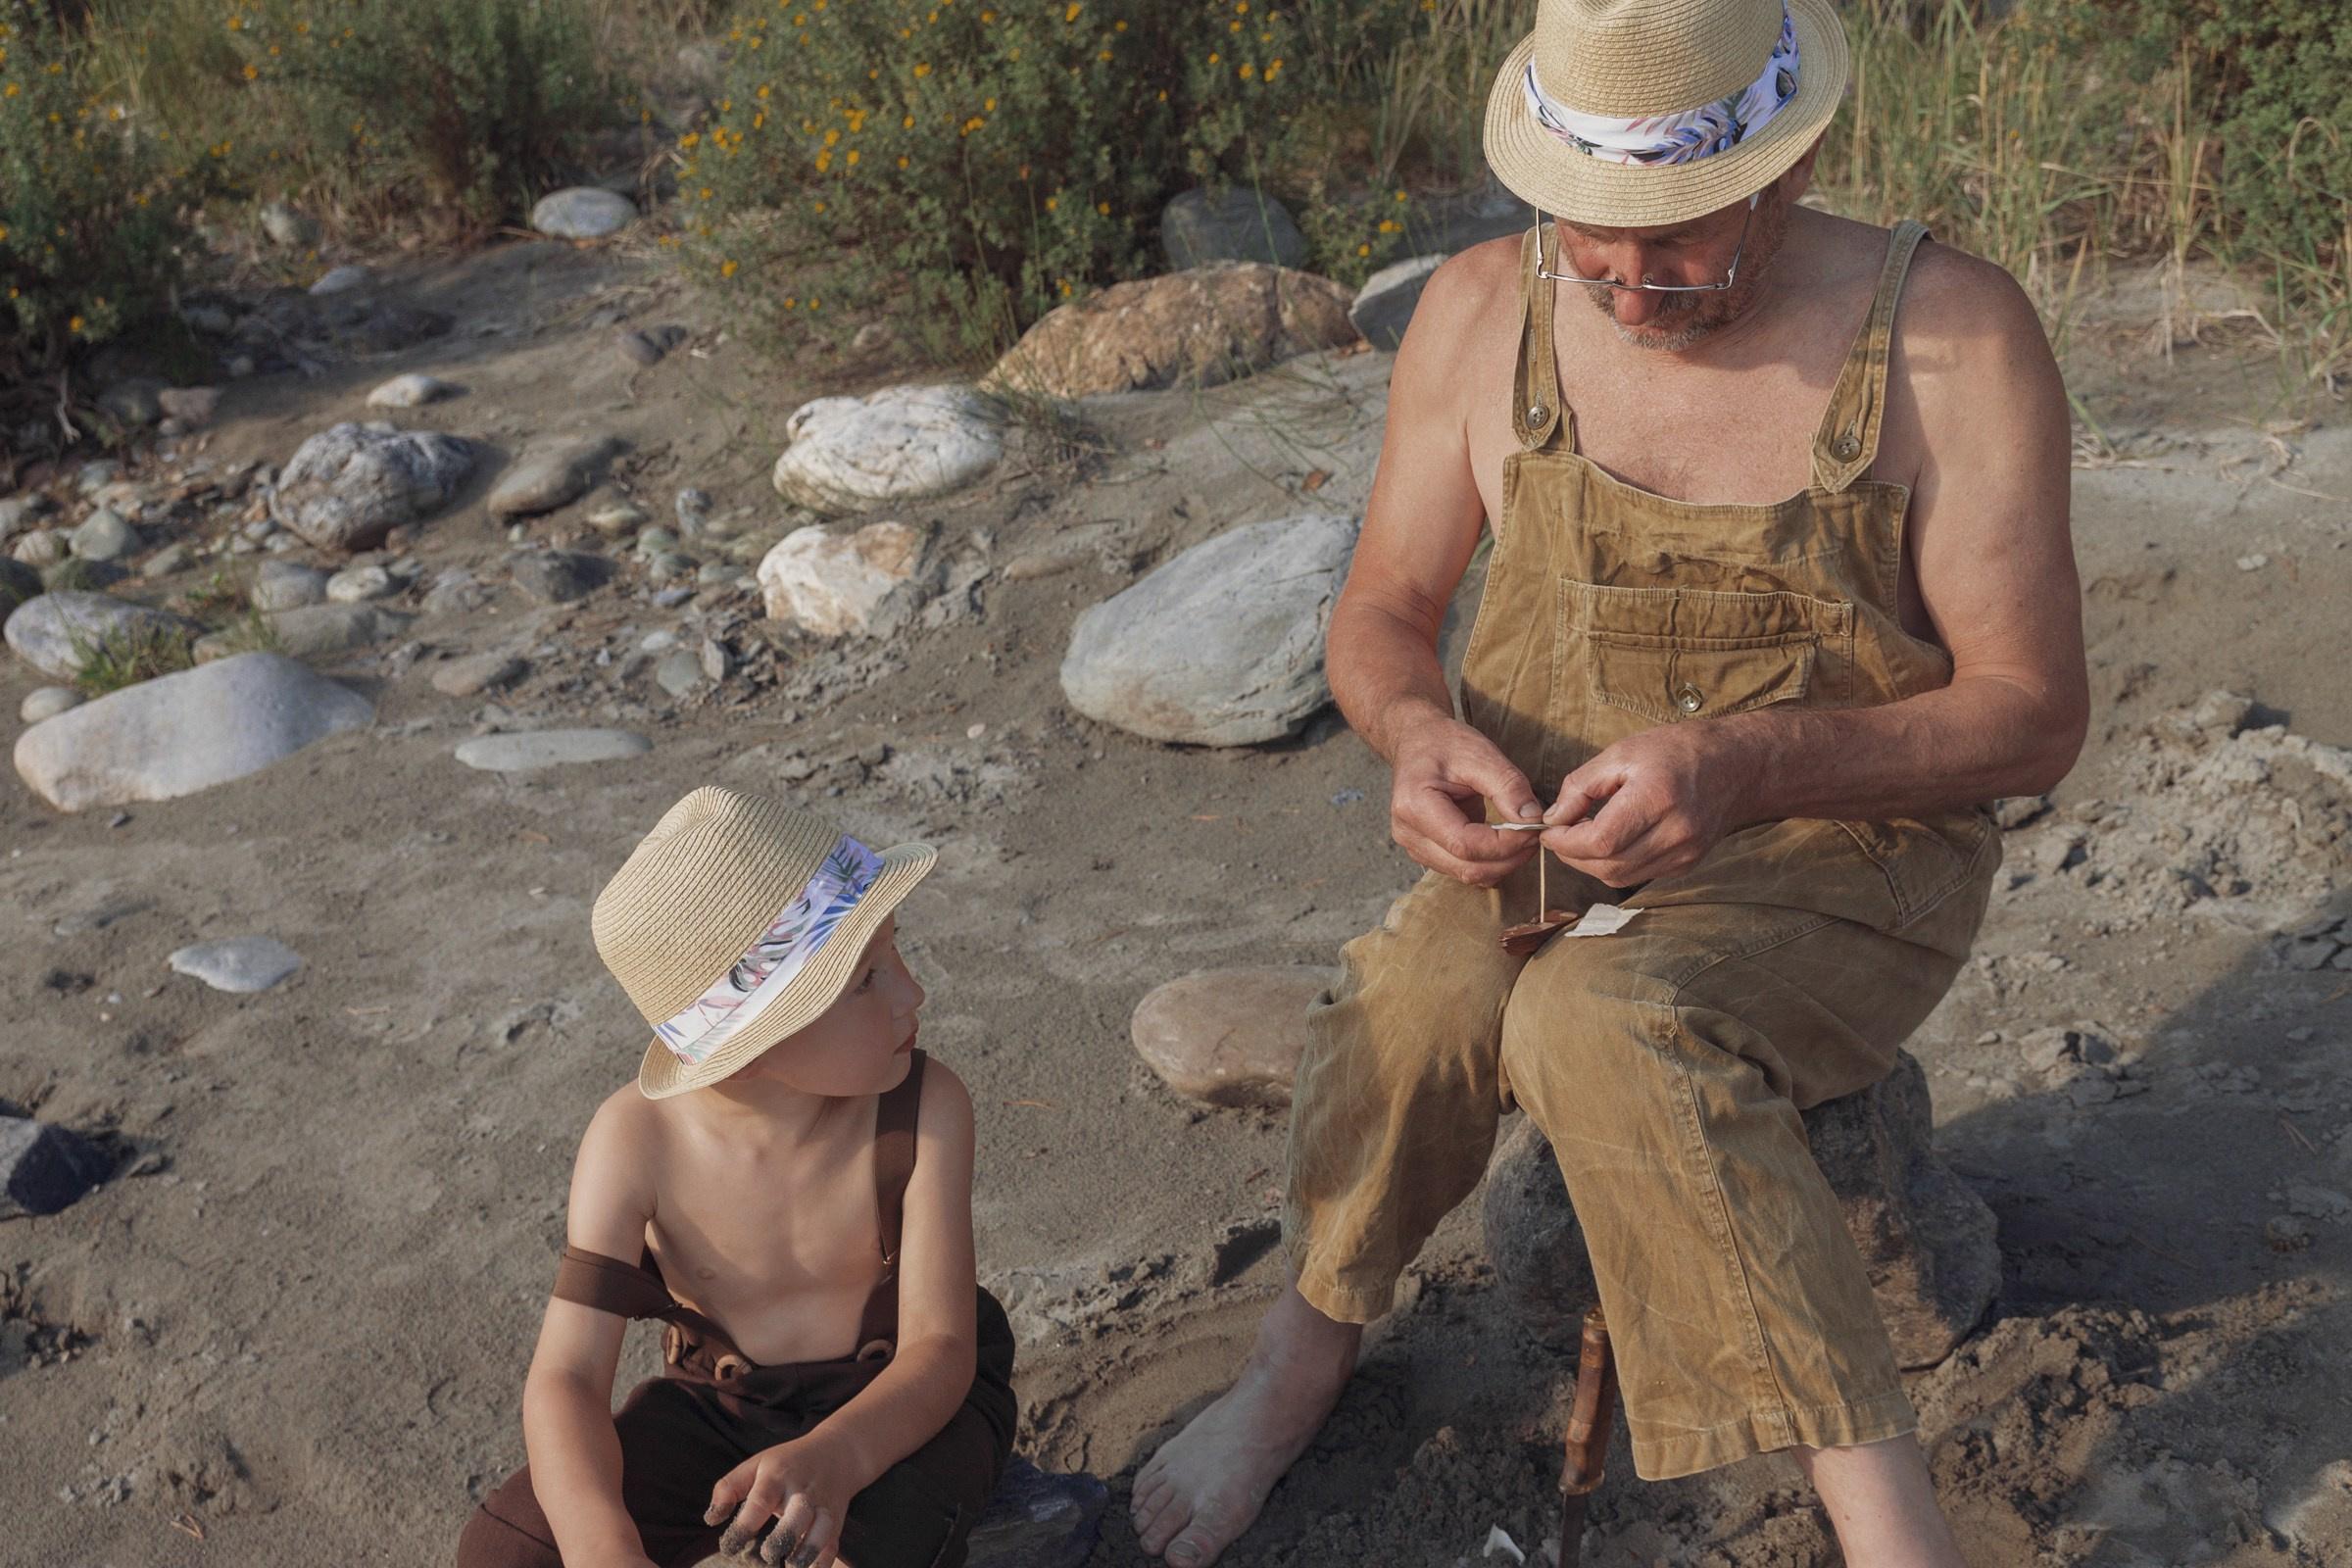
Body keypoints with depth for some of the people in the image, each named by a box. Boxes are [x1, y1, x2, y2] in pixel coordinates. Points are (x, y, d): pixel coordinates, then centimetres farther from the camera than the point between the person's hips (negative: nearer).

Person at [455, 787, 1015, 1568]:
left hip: (896, 1402, -2)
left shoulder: (925, 1108, -24)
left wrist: (834, 1458, -47)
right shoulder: (637, 1140, -22)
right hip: (720, 1404, 2)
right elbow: (566, 1374, -24)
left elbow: (938, 1349, -24)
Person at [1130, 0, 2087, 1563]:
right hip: (1547, 847, 3)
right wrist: (1422, 731, -17)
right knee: (1410, 1001, -30)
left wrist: (1742, 761, -27)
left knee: (1601, 1021, -34)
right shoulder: (1483, 312, -2)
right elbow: (1382, 613, 8)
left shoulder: (1951, 335, -12)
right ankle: (1305, 1350, 0)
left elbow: (2035, 715, -10)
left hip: (1839, 859, -3)